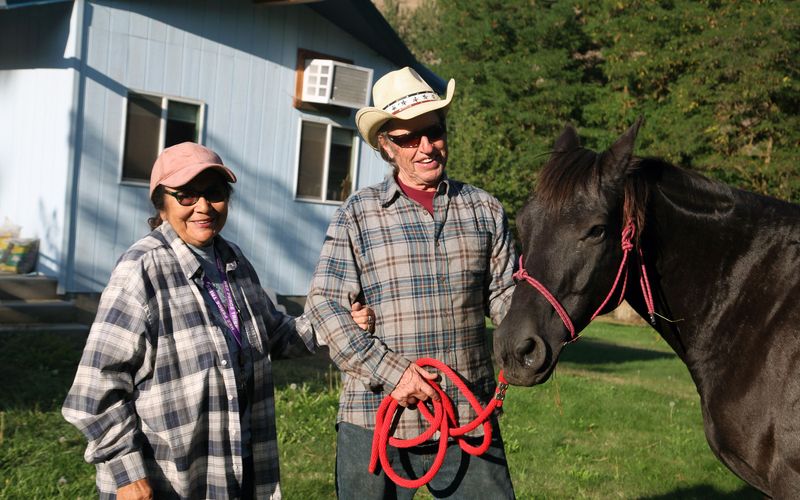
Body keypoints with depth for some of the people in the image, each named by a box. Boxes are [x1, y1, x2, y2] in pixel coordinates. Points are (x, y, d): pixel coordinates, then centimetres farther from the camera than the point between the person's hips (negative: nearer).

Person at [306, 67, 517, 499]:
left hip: (469, 419, 2)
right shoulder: (357, 213, 0)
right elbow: (325, 306, -6)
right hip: (376, 419, -1)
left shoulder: (484, 209, 8)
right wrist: (390, 372, -15)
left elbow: (503, 298, 9)